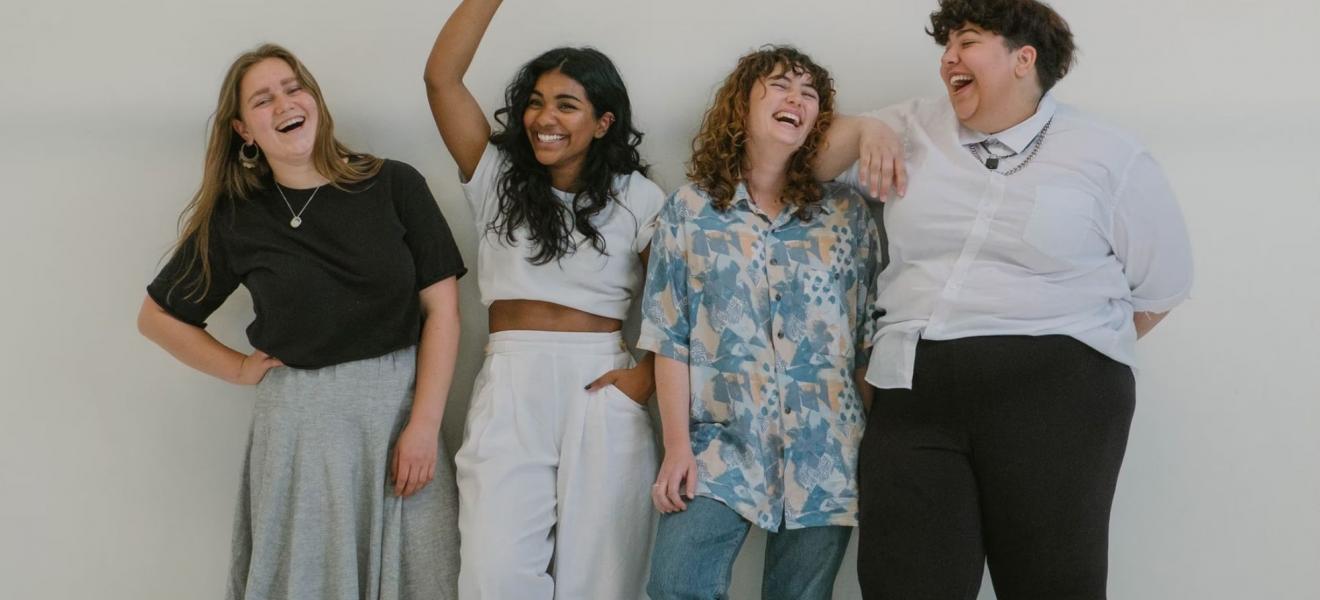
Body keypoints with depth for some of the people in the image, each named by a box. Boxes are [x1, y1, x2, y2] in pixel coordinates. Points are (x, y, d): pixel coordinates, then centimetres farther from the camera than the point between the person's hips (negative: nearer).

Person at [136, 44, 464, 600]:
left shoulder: (395, 185, -2)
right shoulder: (235, 219, 2)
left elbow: (441, 308, -3)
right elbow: (157, 316, 14)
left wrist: (423, 426, -9)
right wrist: (240, 369, 4)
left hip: (399, 404, 0)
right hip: (299, 418, 1)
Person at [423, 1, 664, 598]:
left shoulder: (638, 200, 5)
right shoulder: (497, 175, 8)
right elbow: (441, 77, -2)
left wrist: (650, 376, -8)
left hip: (601, 392, 0)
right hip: (509, 390, 1)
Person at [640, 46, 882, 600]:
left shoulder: (848, 213, 6)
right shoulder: (689, 209, 5)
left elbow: (873, 336, 6)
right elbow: (669, 336, 1)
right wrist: (676, 445, -6)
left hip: (824, 454, 1)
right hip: (719, 446, -1)